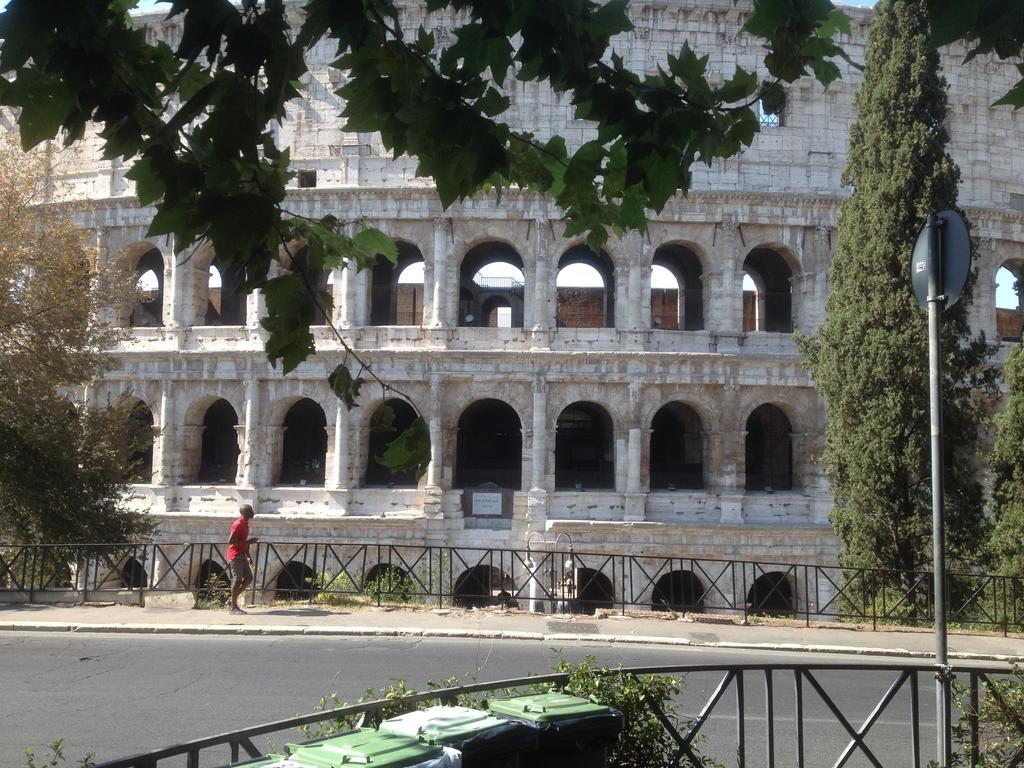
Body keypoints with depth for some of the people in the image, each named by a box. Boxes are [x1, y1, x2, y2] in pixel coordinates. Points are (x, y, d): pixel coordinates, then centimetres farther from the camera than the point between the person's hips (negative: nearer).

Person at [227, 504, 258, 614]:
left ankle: (233, 599, 16)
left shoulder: (245, 524, 14)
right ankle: (233, 607, 2)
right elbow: (230, 541, -21)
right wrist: (247, 541, -23)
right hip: (235, 556, -9)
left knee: (249, 578, 7)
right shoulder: (238, 525, -16)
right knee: (237, 580, -5)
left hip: (242, 556, 9)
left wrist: (248, 555, 20)